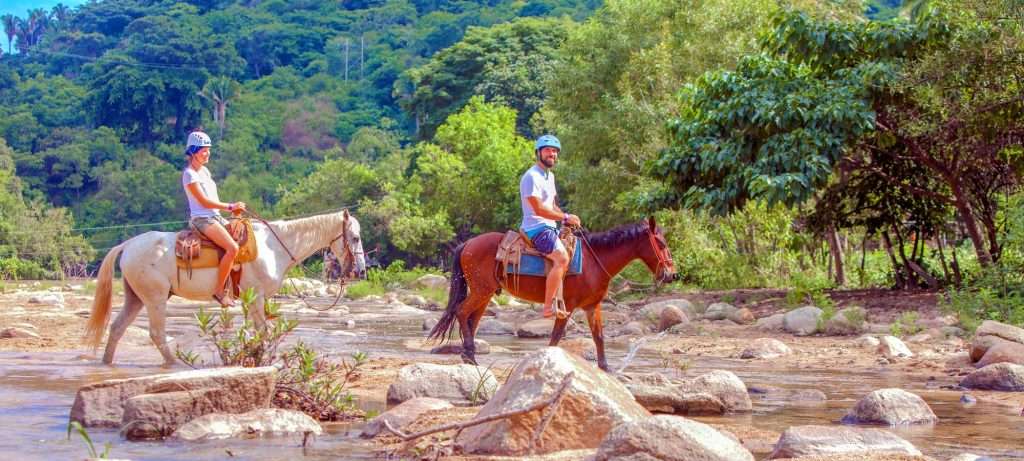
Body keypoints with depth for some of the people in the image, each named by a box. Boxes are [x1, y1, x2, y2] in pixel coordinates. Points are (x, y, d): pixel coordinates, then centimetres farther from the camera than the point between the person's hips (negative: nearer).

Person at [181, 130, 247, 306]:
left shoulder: (205, 171, 17)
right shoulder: (189, 174, -9)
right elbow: (204, 201, -15)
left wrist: (233, 208, 5)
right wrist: (230, 206, -14)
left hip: (216, 217, 10)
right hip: (202, 219, -10)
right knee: (232, 248, -27)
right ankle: (219, 290, -20)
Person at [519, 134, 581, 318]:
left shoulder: (550, 176, 17)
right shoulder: (532, 177, -14)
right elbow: (538, 209, -20)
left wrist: (565, 218, 7)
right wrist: (565, 217, -15)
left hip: (550, 227, 10)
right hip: (536, 228, -10)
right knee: (562, 258, -27)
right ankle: (548, 307, -28)